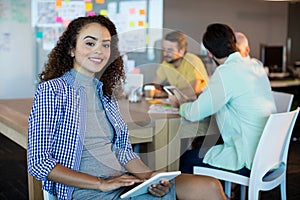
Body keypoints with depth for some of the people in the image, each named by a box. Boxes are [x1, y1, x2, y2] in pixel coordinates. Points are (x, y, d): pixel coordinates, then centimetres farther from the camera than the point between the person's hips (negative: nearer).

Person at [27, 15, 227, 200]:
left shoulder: (106, 93, 15)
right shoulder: (52, 90, -5)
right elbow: (38, 163, -10)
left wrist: (150, 176, -6)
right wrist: (102, 184, -16)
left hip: (124, 182, 7)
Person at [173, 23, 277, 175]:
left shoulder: (226, 72, -18)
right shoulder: (255, 66, 7)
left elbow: (195, 114, -14)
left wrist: (182, 105, 7)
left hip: (249, 161, -9)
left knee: (186, 159, 5)